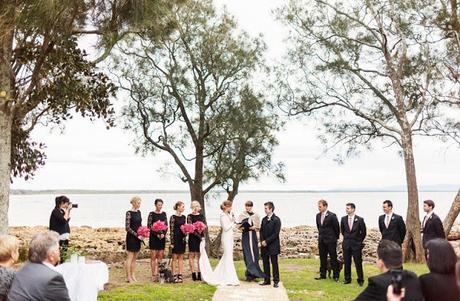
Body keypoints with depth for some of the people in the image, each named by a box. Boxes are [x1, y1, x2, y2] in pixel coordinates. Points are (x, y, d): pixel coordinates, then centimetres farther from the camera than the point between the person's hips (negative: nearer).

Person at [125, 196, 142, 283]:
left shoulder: (139, 212, 10)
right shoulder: (129, 213, -13)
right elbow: (127, 227, -15)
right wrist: (136, 234, -17)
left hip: (138, 237, 8)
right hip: (131, 237, -7)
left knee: (135, 258, 11)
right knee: (130, 257, -2)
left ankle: (132, 276, 18)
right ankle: (128, 277, 3)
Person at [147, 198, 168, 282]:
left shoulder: (164, 214, 9)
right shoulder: (152, 214, -4)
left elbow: (166, 225, 10)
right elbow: (149, 226, -8)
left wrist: (164, 234, -7)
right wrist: (156, 234, -15)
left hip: (162, 237, 4)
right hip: (154, 237, -4)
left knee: (160, 257, 5)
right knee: (153, 256, -1)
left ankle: (158, 273, 11)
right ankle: (153, 275, 2)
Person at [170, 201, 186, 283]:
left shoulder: (183, 217, 9)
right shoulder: (173, 217, -9)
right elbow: (171, 230, -11)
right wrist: (172, 242, -14)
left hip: (182, 239, 6)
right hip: (175, 239, -6)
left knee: (181, 257, 8)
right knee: (175, 257, 0)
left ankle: (180, 275, 11)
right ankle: (174, 276, 4)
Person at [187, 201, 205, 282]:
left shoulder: (201, 216, 11)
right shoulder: (190, 216, -1)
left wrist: (203, 236, -7)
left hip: (201, 238, 4)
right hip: (192, 238, -4)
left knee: (199, 255, 5)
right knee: (192, 255, 0)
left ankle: (199, 274, 9)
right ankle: (193, 274, 2)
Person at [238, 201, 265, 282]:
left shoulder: (256, 215, 7)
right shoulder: (242, 215, 5)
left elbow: (258, 227, 8)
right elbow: (239, 226, 3)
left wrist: (254, 227, -11)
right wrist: (244, 227, -16)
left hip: (253, 236, 2)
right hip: (245, 236, -2)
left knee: (254, 254, 1)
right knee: (247, 254, -7)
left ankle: (254, 274, 11)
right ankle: (250, 273, -6)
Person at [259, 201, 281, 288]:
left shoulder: (276, 219, -8)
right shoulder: (264, 219, 12)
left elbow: (276, 233, -12)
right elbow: (261, 231, 14)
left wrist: (267, 241, -14)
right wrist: (262, 241, -3)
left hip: (273, 245, -6)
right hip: (264, 245, 6)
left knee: (274, 263, -1)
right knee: (265, 263, 8)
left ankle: (276, 281, 5)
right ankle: (267, 280, 16)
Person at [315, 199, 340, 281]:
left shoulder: (332, 216, -13)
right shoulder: (318, 216, 6)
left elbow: (337, 228, -6)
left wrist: (336, 238, 0)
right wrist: (321, 235, 15)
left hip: (330, 240, -6)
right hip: (321, 240, 6)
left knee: (333, 258, 1)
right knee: (322, 258, 10)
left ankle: (336, 275, 8)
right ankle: (322, 274, 18)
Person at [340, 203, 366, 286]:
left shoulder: (360, 219, -9)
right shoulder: (343, 219, 1)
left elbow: (363, 232, -1)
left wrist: (360, 241, 6)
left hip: (356, 244, -3)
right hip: (346, 244, 3)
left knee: (358, 263, 0)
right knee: (347, 263, 8)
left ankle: (360, 280, 11)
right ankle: (347, 279, 18)